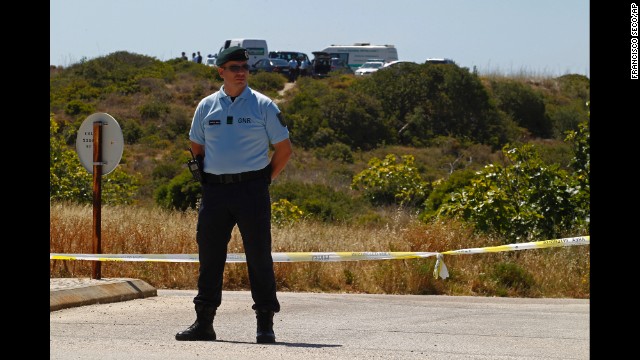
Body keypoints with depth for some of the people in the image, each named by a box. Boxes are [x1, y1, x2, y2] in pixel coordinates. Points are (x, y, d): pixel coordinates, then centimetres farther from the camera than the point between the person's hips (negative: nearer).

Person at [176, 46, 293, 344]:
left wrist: (266, 178, 3)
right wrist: (204, 177, 12)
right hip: (214, 190, 3)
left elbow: (284, 148, 7)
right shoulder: (206, 107, 10)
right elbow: (196, 146, 22)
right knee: (209, 255, 4)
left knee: (259, 255, -3)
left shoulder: (263, 106, 2)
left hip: (252, 188, -3)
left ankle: (265, 323, 2)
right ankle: (204, 322, 11)